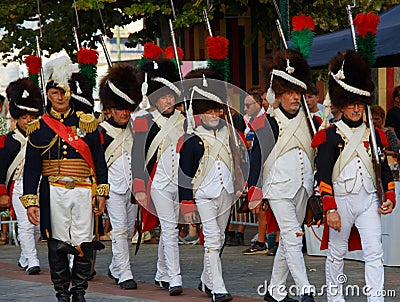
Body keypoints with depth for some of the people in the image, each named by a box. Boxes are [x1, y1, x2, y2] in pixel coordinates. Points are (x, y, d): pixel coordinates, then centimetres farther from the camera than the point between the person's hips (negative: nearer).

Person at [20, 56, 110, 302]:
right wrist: (30, 201, -3)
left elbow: (99, 161, 9)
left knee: (84, 244, 0)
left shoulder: (87, 124, 7)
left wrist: (102, 193, 2)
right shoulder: (39, 128, 5)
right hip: (54, 194, 0)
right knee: (57, 244, 2)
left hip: (83, 192, 1)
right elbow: (31, 168, 4)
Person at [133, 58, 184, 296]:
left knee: (168, 229, 12)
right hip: (160, 184, -4)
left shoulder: (183, 121, 10)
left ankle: (162, 275, 24)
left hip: (181, 184, 5)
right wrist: (139, 188, -12)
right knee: (170, 229, -11)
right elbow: (137, 157, -6)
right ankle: (175, 279, -12)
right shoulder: (145, 123, -4)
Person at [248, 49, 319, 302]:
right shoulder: (268, 124, -6)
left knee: (288, 240, 10)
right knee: (293, 237, -13)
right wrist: (255, 195, -6)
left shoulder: (310, 122, 9)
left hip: (302, 187, 6)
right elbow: (257, 158, -4)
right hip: (279, 188, -5)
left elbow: (321, 154, 16)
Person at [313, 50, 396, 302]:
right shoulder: (331, 135, -4)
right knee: (337, 254, 8)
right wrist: (330, 209, -14)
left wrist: (390, 196, 1)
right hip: (341, 200, -3)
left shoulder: (373, 135, 10)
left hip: (369, 200, 3)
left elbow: (384, 169, 15)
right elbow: (324, 174, -8)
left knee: (375, 253, -6)